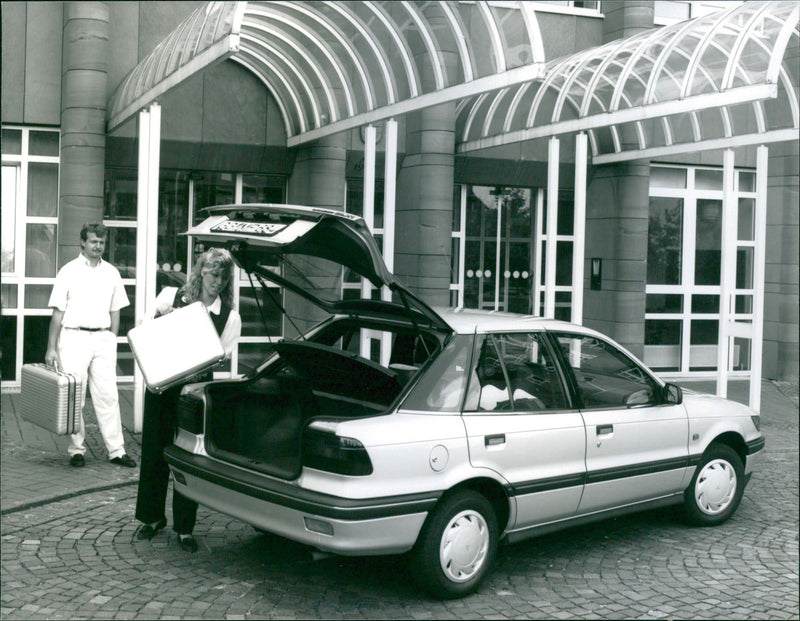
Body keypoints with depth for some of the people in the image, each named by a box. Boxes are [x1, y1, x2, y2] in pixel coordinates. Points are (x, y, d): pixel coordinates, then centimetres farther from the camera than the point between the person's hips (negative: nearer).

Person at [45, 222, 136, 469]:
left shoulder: (111, 273, 11)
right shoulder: (69, 271, 1)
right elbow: (58, 312, 0)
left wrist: (112, 342, 9)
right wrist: (52, 347, -4)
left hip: (103, 338, 3)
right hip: (74, 337, -3)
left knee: (108, 395, -1)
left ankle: (116, 450, 1)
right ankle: (77, 449, 10)